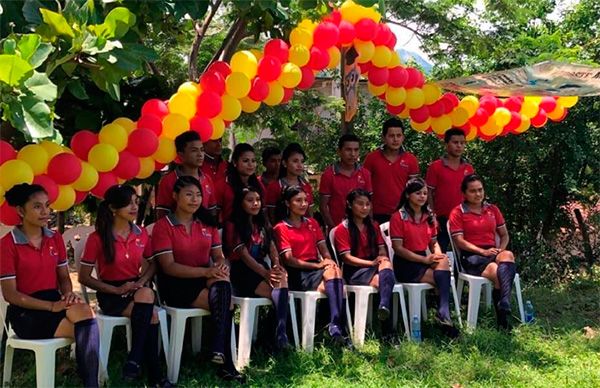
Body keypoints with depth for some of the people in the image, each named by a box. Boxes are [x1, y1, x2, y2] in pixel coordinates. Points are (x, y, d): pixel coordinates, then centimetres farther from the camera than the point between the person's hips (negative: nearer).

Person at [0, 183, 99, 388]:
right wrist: (51, 306, -21)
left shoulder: (55, 238, 10)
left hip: (55, 304, 5)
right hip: (26, 312, -5)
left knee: (83, 311, -31)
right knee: (86, 326, -28)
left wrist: (69, 295, -11)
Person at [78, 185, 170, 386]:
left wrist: (142, 281, -5)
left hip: (136, 289, 4)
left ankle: (135, 360, -29)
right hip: (111, 295, -4)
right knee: (151, 314, -31)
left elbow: (151, 264, 18)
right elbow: (84, 277, -7)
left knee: (146, 293, -34)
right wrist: (117, 289, -17)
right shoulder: (97, 239, -8)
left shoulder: (141, 234, 6)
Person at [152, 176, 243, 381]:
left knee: (222, 280, -32)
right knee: (225, 301, -27)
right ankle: (226, 362, -23)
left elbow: (218, 256, 10)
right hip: (176, 285, -5)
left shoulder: (207, 224, 13)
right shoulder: (163, 226, -5)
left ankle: (219, 349, -35)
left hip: (205, 280, 5)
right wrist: (206, 271, -25)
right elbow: (169, 267, -14)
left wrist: (221, 266, -17)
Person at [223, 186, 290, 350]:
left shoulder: (262, 224, 20)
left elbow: (272, 248, 10)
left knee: (281, 278, -31)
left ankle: (281, 334, -43)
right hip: (242, 272, -5)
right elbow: (244, 255, -12)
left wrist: (276, 265, -13)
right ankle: (281, 333, -37)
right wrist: (265, 273, -25)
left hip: (261, 268, 5)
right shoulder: (233, 225, -1)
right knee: (280, 288, -29)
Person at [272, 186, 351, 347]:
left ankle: (336, 327, -43)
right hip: (297, 274, -5)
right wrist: (318, 265, -15)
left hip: (316, 269, 5)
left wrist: (329, 261, -7)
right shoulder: (281, 228, 6)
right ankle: (339, 329, -43)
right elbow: (289, 260, -5)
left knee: (334, 270, -33)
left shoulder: (312, 223, 24)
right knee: (331, 274, -34)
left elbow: (324, 250, 18)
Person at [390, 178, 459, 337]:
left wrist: (437, 254, -9)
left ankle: (443, 313, -29)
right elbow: (398, 248, -11)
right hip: (405, 265, -5)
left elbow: (434, 242, 16)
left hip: (424, 261, 6)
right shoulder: (398, 217, -6)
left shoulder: (429, 216, 14)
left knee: (443, 261, -29)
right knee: (444, 278, -25)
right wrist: (425, 259, -18)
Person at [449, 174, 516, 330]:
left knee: (508, 255, -34)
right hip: (471, 256, -4)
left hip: (492, 253, 4)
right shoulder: (458, 212, 3)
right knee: (500, 272, -33)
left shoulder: (493, 209, 19)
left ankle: (503, 310, -41)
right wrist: (482, 251, -16)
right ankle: (503, 313, -28)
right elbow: (459, 241, -5)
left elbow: (504, 235, 20)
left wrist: (501, 249, -3)